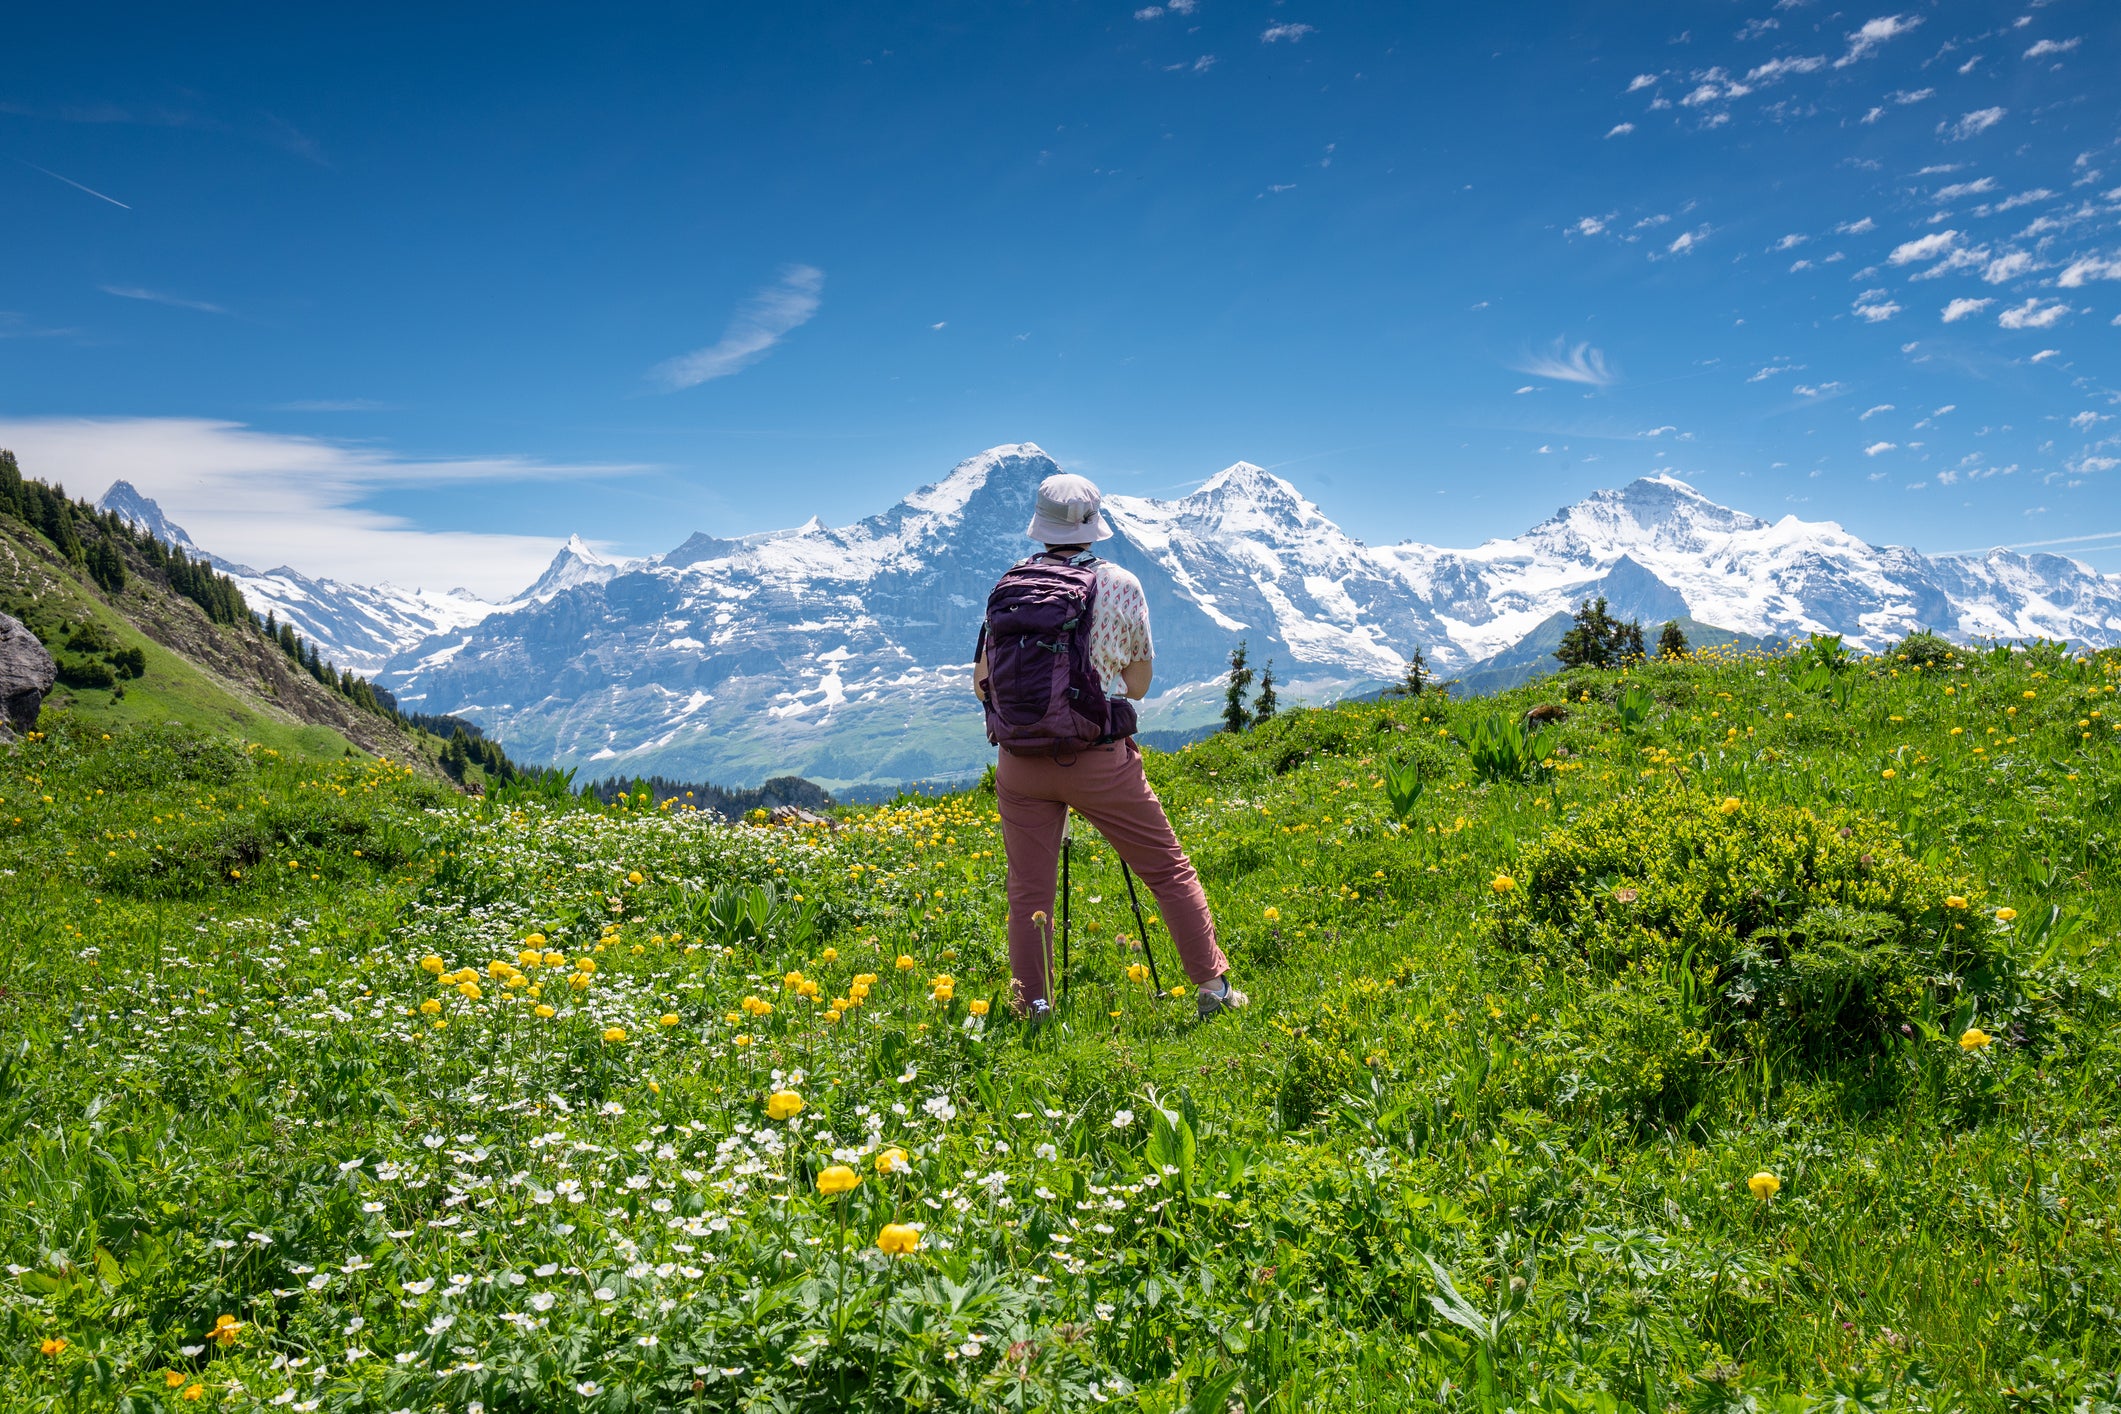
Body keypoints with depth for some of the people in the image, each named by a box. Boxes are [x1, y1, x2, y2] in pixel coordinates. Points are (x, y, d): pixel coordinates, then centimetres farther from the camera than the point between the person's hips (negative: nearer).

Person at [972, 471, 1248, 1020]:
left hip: (1021, 762, 2)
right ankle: (1212, 986, 13)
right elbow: (1138, 684, 4)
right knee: (1169, 870, 10)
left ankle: (1033, 1010, 9)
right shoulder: (1121, 584, -2)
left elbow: (982, 680, 7)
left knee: (1028, 891, 9)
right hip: (1098, 758, -2)